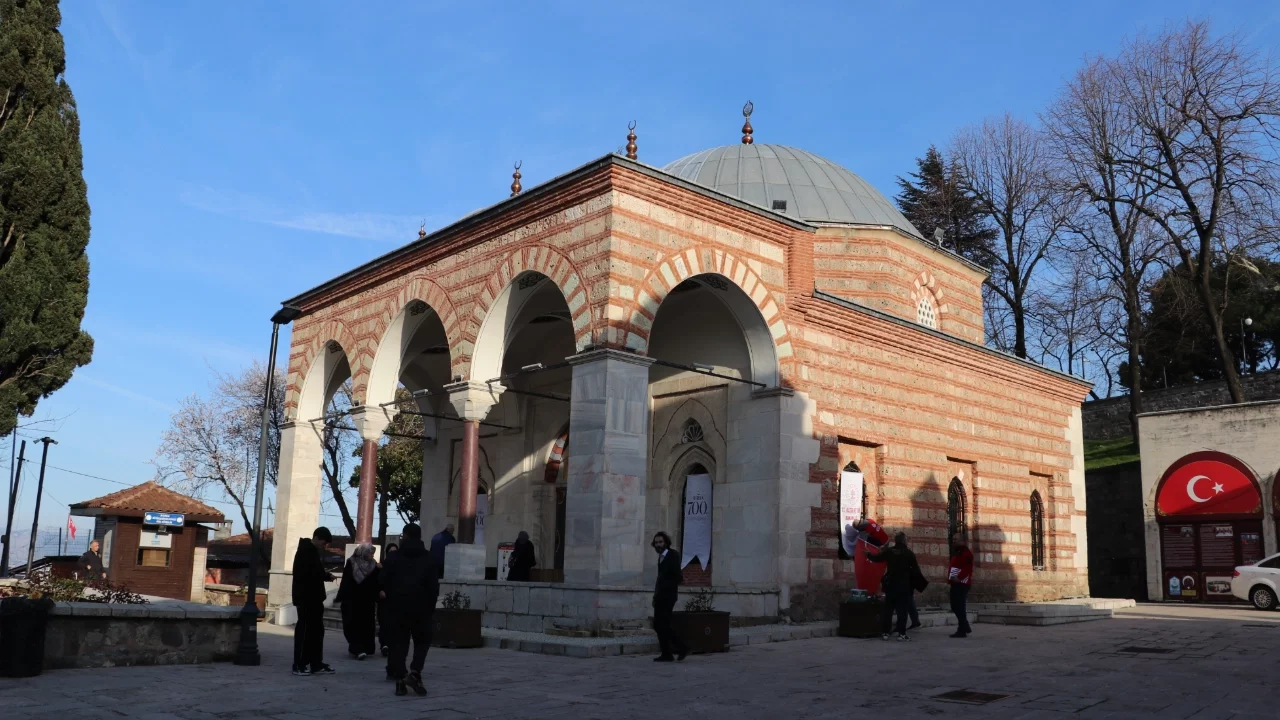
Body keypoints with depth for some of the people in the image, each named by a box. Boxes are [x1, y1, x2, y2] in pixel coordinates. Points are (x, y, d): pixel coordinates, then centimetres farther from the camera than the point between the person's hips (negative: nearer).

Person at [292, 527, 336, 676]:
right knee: (304, 630, -3)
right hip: (306, 598, -9)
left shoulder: (314, 552, 16)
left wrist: (325, 574, 2)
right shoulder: (305, 552, -14)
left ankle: (316, 664, 14)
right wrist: (326, 576, -15)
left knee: (317, 631, 10)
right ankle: (299, 665, 4)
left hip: (314, 598, 9)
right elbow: (307, 575, -22)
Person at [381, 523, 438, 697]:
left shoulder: (394, 558, 1)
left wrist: (391, 599, 13)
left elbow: (384, 583, -1)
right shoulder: (429, 559, 0)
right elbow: (434, 586, -4)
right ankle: (415, 672, -8)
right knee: (422, 641, 11)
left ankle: (400, 679, 3)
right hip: (421, 607, -1)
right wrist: (431, 606, 4)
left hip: (398, 607, 1)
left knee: (399, 643, 8)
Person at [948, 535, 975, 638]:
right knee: (955, 606, 14)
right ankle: (965, 626, 25)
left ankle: (962, 630, -5)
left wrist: (959, 577, -25)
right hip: (955, 584, 10)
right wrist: (950, 577, 11)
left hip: (962, 584, -10)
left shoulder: (966, 553, -11)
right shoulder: (957, 552, 21)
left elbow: (968, 568, -21)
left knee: (960, 607, -8)